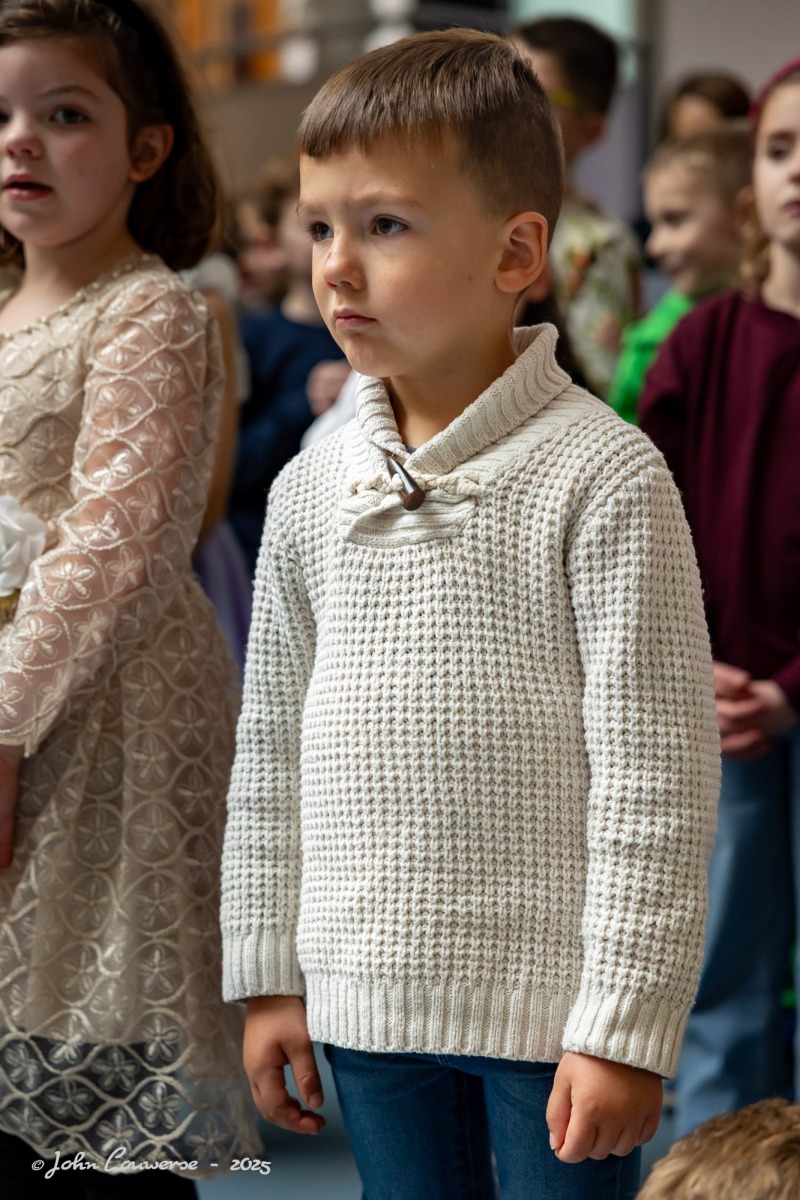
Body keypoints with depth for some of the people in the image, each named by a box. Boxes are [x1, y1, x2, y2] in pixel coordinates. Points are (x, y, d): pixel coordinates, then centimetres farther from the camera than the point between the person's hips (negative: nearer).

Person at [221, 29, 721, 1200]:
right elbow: (273, 752, 13)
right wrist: (269, 976, 12)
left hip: (549, 1004, -5)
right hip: (370, 998, 5)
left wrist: (626, 1024, -15)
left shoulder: (604, 478, -11)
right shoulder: (311, 490, 5)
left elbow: (655, 778, -13)